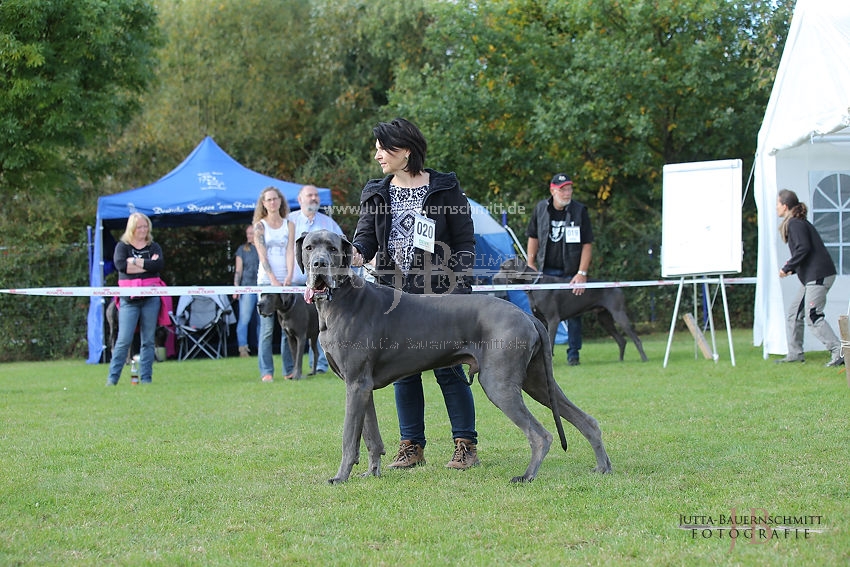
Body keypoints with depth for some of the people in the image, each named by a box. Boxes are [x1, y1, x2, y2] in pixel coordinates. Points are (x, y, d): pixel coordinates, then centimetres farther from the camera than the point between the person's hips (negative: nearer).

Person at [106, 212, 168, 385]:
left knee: (148, 340, 4)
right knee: (124, 340, -7)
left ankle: (146, 377, 9)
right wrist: (147, 265, -10)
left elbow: (160, 264, -8)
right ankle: (112, 377, -1)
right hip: (129, 298, -2)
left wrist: (135, 261, -9)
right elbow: (120, 264, -14)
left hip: (151, 297, 2)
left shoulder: (153, 247, 12)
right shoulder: (122, 246, 6)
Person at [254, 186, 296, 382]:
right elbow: (263, 256, -4)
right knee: (267, 327, -6)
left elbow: (290, 252, 2)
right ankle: (266, 371, -4)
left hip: (286, 280, 2)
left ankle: (289, 370, 5)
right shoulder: (260, 226, 5)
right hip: (266, 280, -2)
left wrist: (289, 276, -13)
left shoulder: (289, 225, 12)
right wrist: (273, 279, -15)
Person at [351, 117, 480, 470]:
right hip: (394, 295, 4)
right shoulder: (376, 194, 11)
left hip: (440, 294, -4)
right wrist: (356, 252, -20)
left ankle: (466, 445, 3)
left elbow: (465, 241, 0)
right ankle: (412, 446, 12)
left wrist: (461, 288, -9)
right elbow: (367, 236, 4)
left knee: (448, 368, -5)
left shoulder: (444, 189, 0)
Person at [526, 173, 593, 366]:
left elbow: (587, 244, -7)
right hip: (546, 270, 2)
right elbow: (533, 238, 11)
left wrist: (582, 273, -14)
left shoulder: (579, 211, -8)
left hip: (571, 272, -2)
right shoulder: (541, 209, 0)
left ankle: (573, 353, 10)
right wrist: (530, 265, 5)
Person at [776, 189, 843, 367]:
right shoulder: (799, 222, 20)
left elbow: (804, 248, -21)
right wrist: (792, 269, 15)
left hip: (818, 276, -11)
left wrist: (787, 268, -13)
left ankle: (838, 351, -17)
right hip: (812, 277, 11)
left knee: (813, 317, -14)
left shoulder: (795, 224, -10)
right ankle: (795, 353, 16)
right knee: (793, 313, 13)